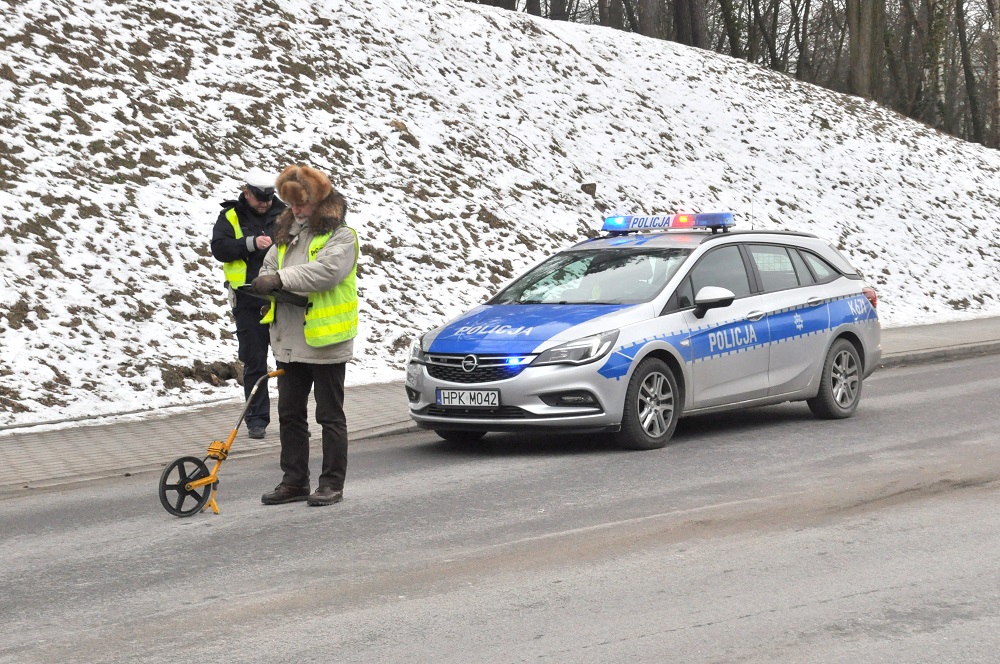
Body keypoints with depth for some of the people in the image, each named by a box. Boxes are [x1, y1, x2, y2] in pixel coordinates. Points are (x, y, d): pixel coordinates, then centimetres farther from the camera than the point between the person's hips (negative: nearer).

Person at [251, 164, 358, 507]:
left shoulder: (341, 236, -9)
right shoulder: (287, 233, 15)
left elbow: (326, 270, -25)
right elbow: (270, 266, 18)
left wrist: (281, 279, -29)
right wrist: (266, 284, -6)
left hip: (326, 341, -7)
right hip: (290, 341, 7)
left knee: (330, 415, 3)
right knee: (290, 413, 11)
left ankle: (332, 484, 10)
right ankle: (294, 481, 20)